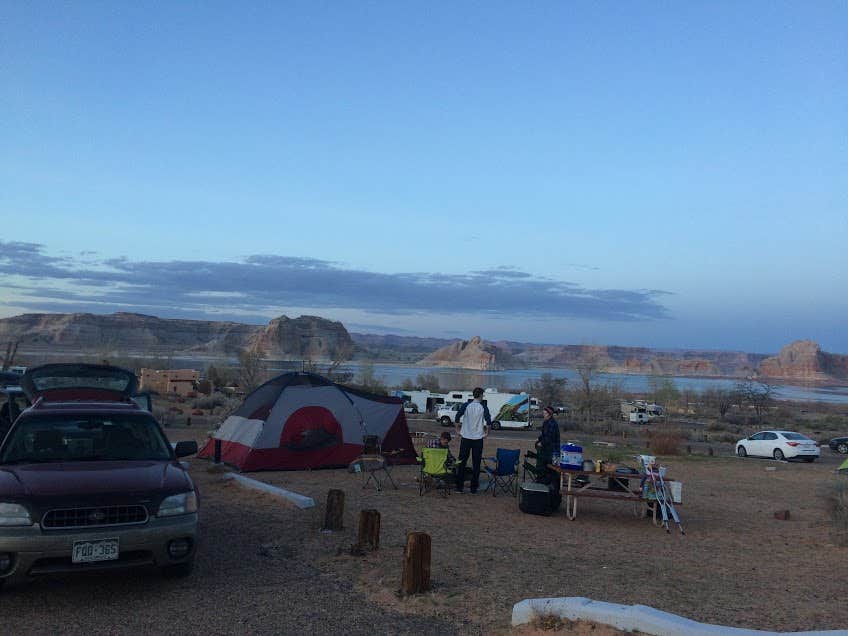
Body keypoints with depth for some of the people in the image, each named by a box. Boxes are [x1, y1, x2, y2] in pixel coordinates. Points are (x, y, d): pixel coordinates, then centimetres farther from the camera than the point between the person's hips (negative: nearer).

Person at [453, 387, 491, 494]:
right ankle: (473, 488, 8)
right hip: (478, 437, -1)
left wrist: (458, 429, 6)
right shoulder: (483, 407, -4)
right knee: (476, 464, 7)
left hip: (465, 437, 1)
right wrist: (486, 431, 5)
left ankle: (459, 487, 6)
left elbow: (457, 418, -7)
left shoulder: (466, 405, -1)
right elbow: (488, 422, -10)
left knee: (462, 462, 7)